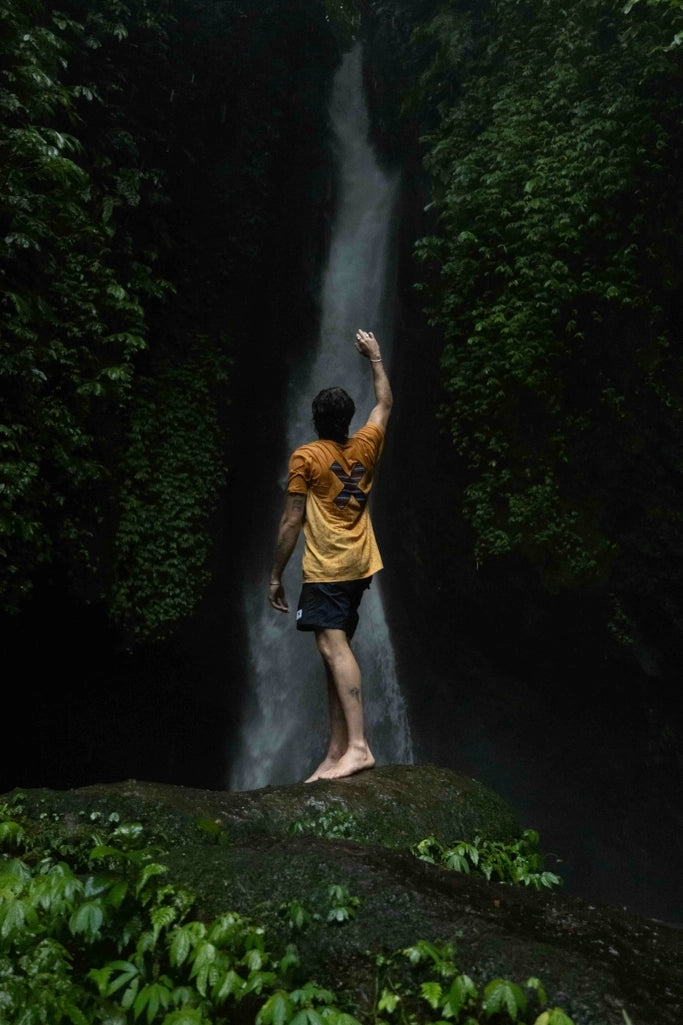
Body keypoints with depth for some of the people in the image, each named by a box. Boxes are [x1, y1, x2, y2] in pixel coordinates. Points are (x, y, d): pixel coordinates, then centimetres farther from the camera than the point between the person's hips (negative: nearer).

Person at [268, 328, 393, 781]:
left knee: (333, 647, -16)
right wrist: (375, 356, 39)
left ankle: (358, 745, -27)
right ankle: (337, 751, 10)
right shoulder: (365, 448, 11)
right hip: (359, 566, 7)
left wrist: (276, 575, 0)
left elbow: (292, 521, -6)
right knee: (337, 650, 9)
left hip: (325, 569, -7)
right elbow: (385, 403, 29)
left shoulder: (305, 457, -3)